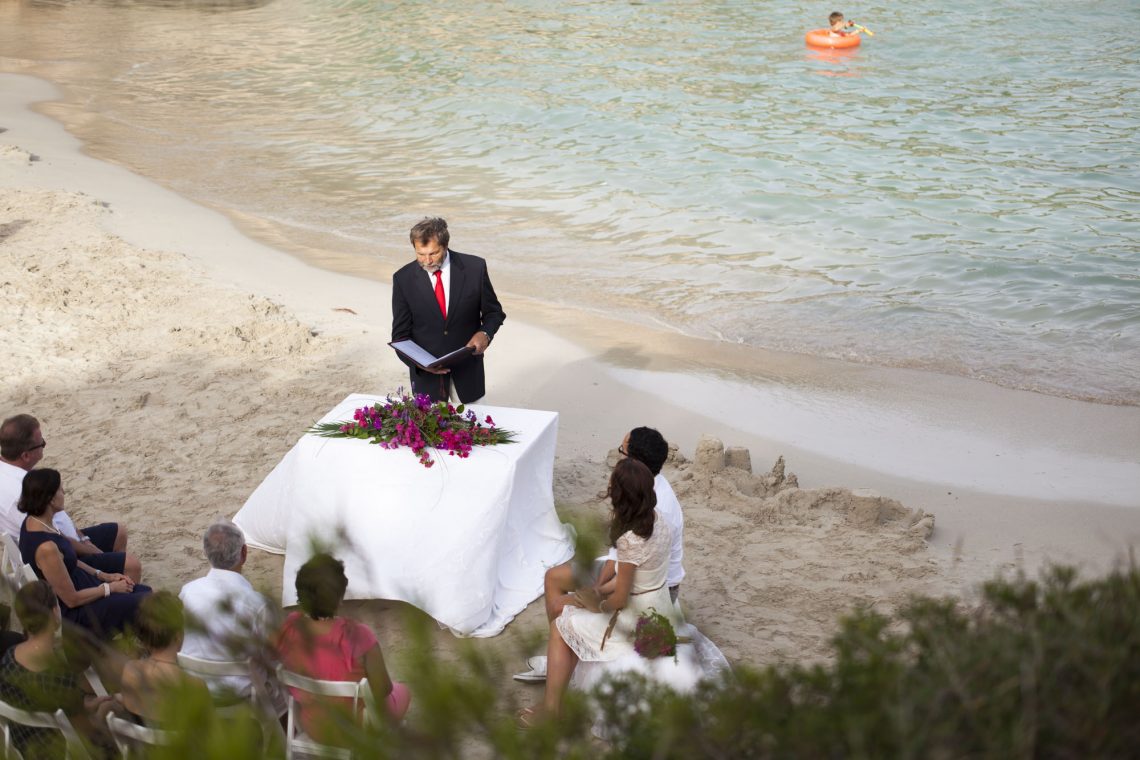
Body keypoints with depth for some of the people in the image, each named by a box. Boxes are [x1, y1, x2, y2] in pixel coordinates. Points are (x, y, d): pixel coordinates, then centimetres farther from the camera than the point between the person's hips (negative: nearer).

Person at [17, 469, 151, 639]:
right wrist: (110, 588, -10)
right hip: (71, 613, -9)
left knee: (145, 592, 9)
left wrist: (103, 575, 7)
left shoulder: (34, 521, -5)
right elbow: (72, 599, -24)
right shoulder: (46, 547, -34)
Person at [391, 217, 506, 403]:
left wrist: (485, 333, -17)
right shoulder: (403, 279, -7)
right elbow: (401, 335, -3)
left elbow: (493, 312, 5)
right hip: (426, 373, 0)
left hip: (468, 373, 0)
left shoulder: (474, 267, -7)